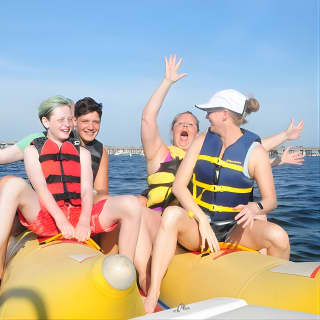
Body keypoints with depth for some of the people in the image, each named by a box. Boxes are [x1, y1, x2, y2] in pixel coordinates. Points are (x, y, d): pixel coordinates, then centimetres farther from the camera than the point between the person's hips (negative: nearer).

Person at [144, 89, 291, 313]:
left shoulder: (255, 152, -3)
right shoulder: (202, 141, 3)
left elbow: (271, 200, -1)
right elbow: (178, 186, -5)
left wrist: (255, 208, -26)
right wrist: (202, 220, -19)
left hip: (235, 229, 0)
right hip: (197, 226, 1)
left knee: (278, 236, -28)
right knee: (172, 214, -32)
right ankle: (152, 297, -32)